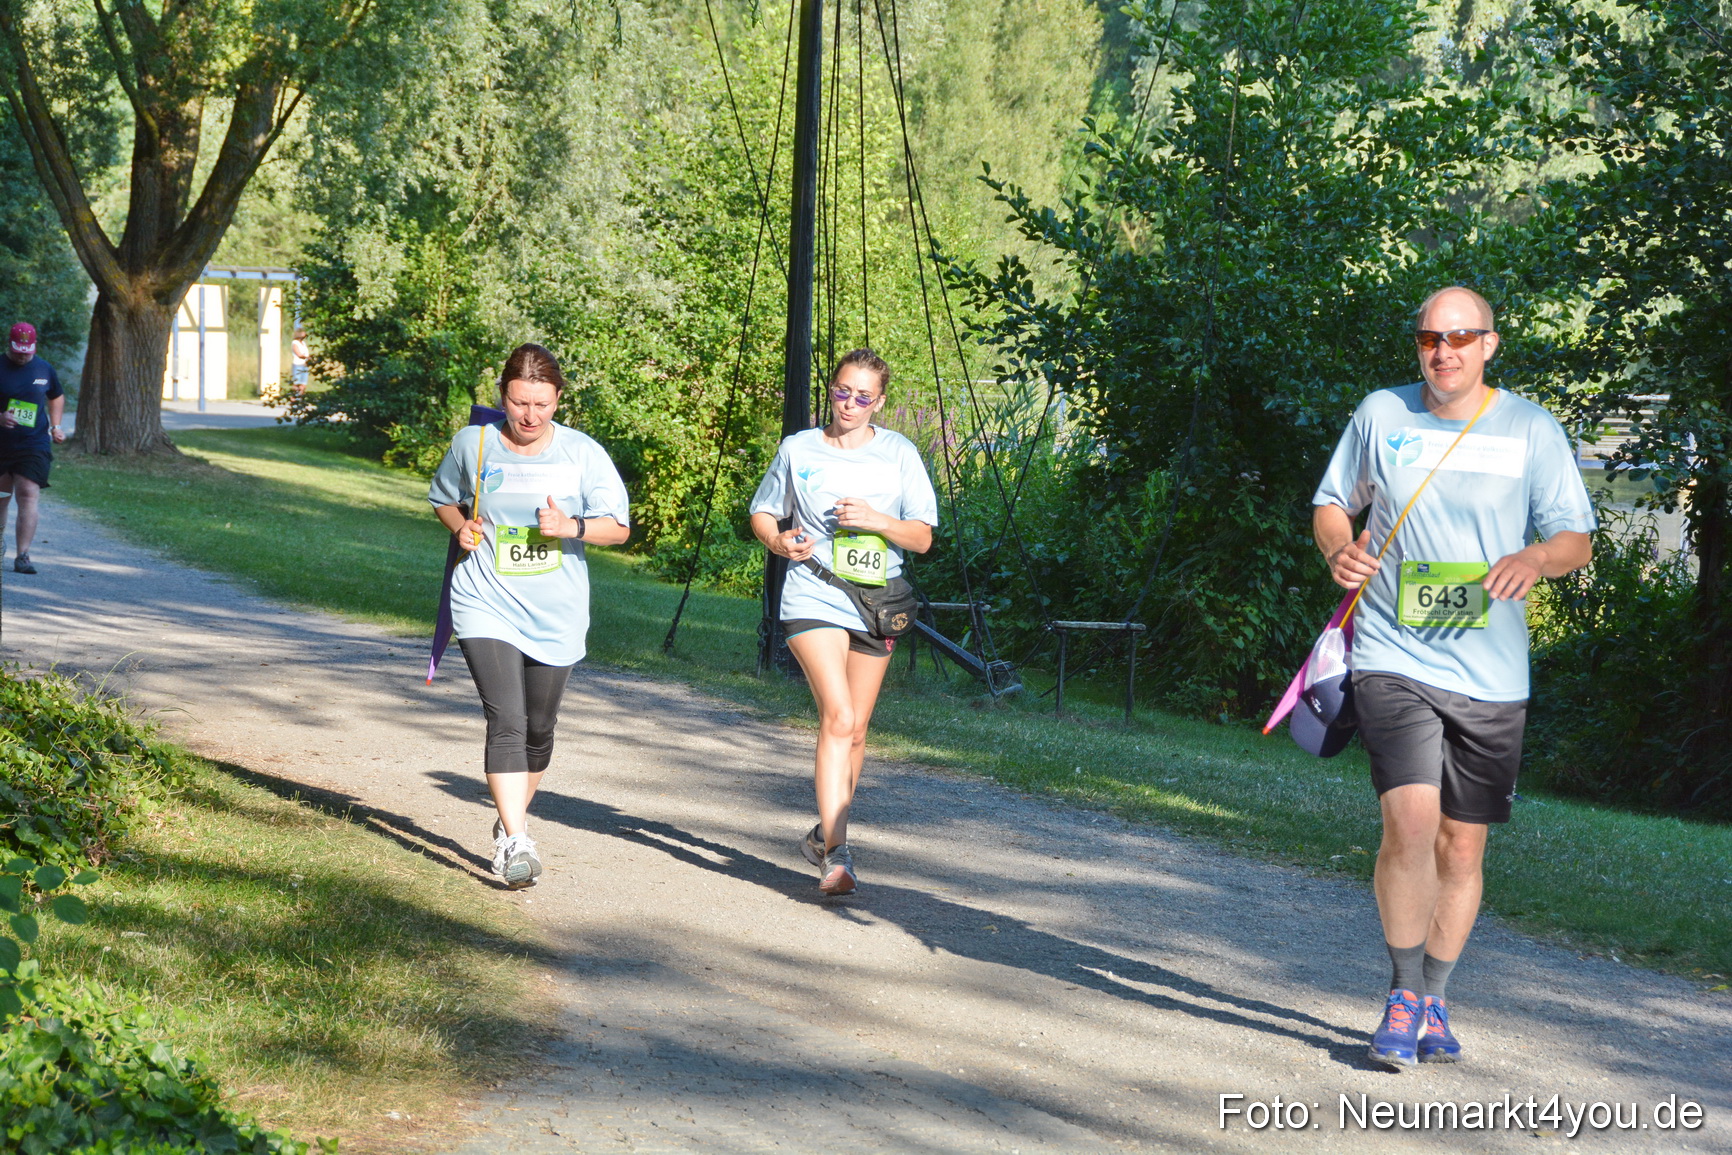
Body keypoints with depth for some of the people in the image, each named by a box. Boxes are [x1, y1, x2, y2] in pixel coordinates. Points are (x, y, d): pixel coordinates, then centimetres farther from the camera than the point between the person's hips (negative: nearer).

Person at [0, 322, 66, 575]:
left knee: (28, 496, -13)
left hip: (35, 446, 0)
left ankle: (23, 555, -17)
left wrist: (56, 426, 10)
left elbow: (57, 397, 23)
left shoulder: (44, 369, 6)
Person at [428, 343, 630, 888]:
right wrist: (461, 526, -4)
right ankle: (516, 843, -21)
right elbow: (443, 499, 18)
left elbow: (619, 526, -1)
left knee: (538, 729, 13)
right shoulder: (472, 444, 0)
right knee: (506, 722, -17)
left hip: (555, 614, 2)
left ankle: (511, 820, 37)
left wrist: (573, 527, -20)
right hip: (487, 605, -2)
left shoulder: (583, 453, -2)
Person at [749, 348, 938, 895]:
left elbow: (923, 537, 4)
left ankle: (825, 835, 31)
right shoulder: (799, 449, 5)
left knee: (855, 730, 11)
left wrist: (876, 521, -15)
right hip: (814, 599, -3)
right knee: (838, 718, -19)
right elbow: (762, 511, 15)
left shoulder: (899, 454, 5)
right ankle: (836, 854, -21)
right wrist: (777, 541, -8)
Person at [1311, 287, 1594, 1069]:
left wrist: (1535, 558, -19)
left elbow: (1577, 539, 4)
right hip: (1393, 658, -1)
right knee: (1410, 822, -18)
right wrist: (1338, 549, -7)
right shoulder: (1381, 415, 5)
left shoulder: (1532, 430, 4)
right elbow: (1332, 503, 16)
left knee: (1462, 847, 7)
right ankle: (1403, 994, 0)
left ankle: (1432, 1004, 26)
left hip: (1491, 674, 1)